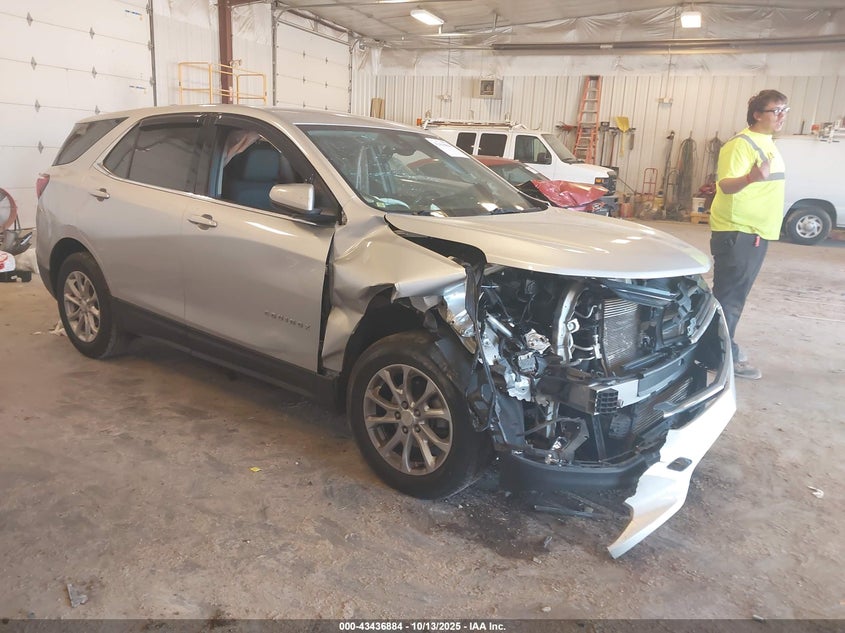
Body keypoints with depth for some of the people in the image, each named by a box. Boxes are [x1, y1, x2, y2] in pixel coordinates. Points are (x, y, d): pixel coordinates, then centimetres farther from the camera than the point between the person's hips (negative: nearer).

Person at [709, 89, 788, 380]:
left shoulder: (767, 144, 15)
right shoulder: (741, 144, -15)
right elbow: (726, 185, -29)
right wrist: (751, 177, -47)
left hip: (757, 231, 10)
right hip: (737, 231, -10)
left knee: (736, 293, 16)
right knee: (730, 293, -6)